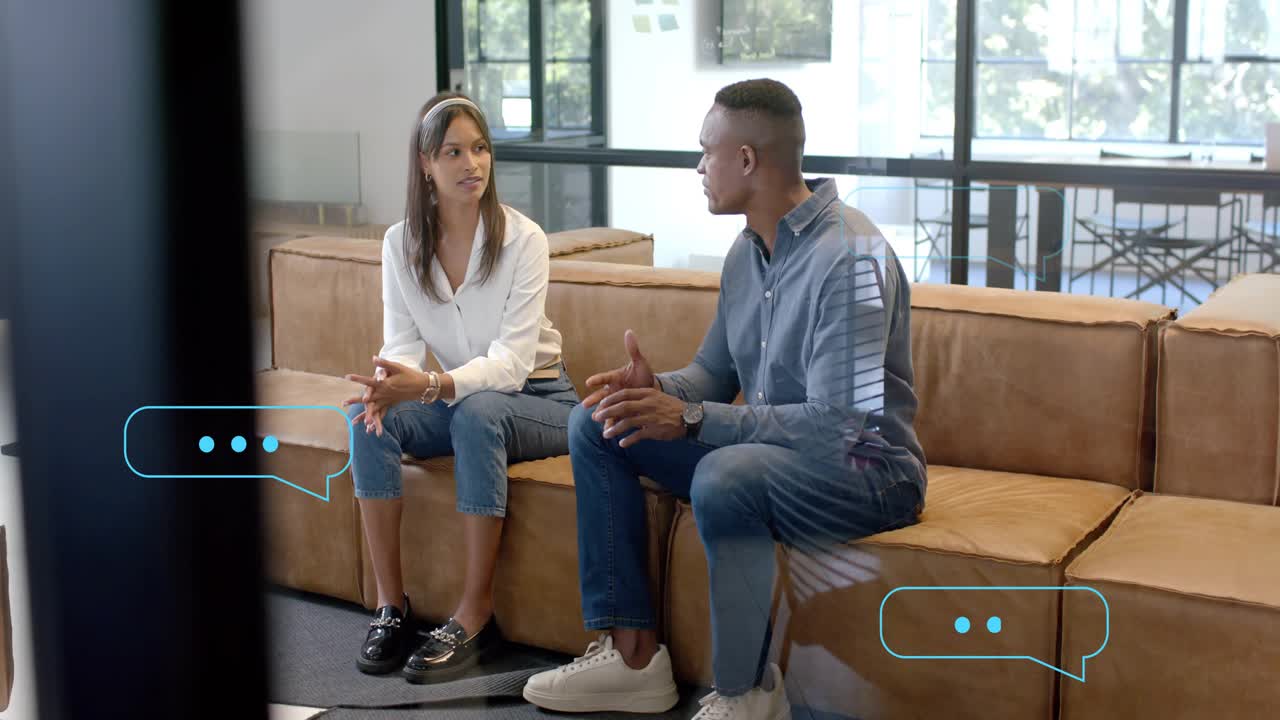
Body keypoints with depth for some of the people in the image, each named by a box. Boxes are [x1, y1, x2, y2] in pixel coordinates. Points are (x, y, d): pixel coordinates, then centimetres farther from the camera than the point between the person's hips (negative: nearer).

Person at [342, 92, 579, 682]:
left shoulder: (523, 239, -17)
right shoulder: (401, 243, -3)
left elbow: (512, 362, -24)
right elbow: (403, 344, -5)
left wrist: (430, 386, -42)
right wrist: (388, 384, -31)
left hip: (538, 399, -4)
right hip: (460, 401, 4)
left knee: (477, 412, -36)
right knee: (369, 417, -24)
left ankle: (476, 613, -28)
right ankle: (391, 602, -17)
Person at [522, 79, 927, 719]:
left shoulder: (849, 257, -23)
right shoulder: (749, 251, 5)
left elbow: (841, 425, -28)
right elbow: (714, 373, 13)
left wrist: (692, 418, -29)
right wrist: (660, 390, -11)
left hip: (867, 469, -9)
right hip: (764, 449, 9)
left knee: (724, 478, -39)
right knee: (595, 427, 3)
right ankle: (632, 653, 0)